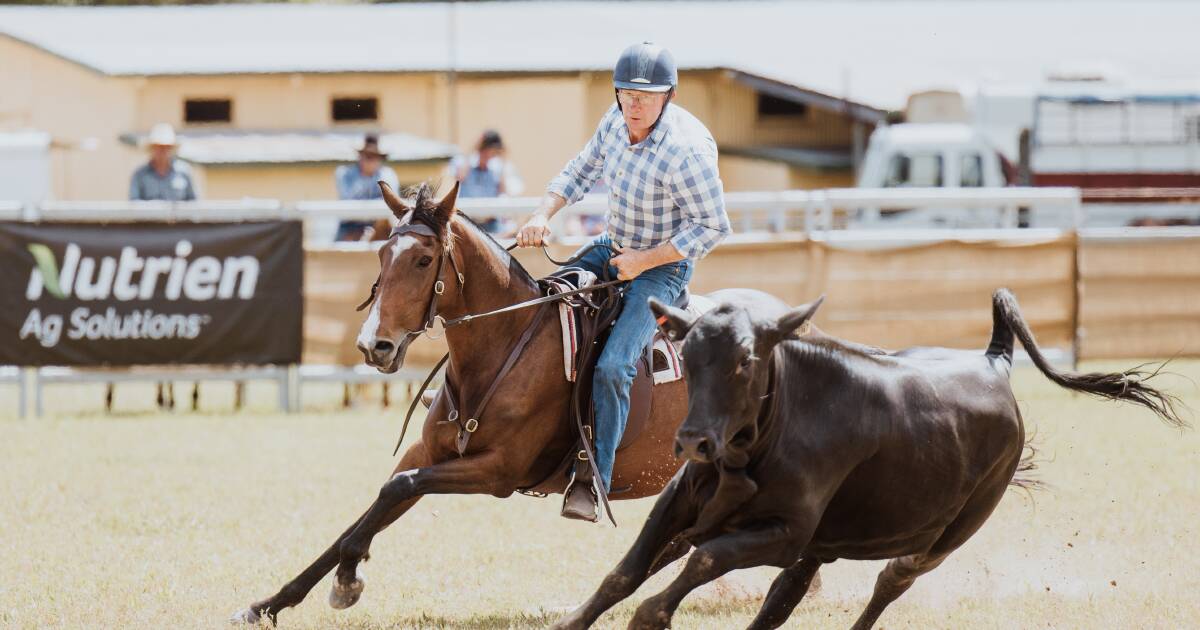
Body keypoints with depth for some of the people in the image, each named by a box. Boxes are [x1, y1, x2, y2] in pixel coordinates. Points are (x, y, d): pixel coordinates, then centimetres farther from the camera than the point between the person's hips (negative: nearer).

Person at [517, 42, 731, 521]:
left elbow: (713, 226, -22)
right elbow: (582, 170, 10)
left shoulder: (687, 149, -28)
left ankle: (595, 482, -17)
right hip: (613, 247, 8)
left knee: (612, 367, -21)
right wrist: (543, 215, -6)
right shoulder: (618, 120, -6)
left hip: (663, 266, -8)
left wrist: (644, 260, -22)